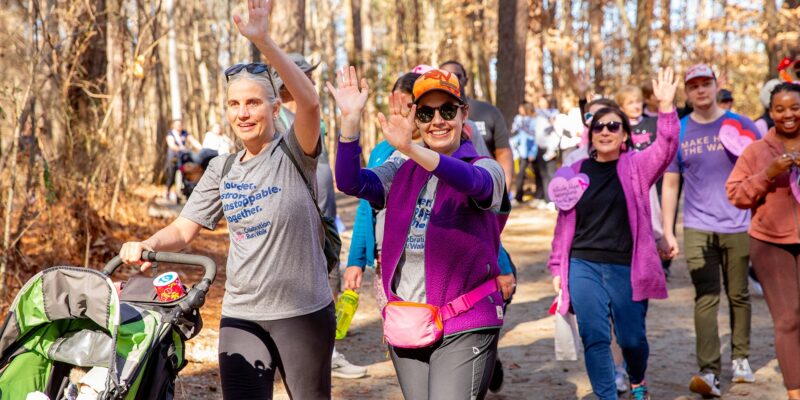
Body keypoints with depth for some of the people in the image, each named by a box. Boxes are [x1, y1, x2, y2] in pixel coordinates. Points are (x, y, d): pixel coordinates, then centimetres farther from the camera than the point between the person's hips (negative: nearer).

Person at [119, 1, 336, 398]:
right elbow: (182, 230, 5)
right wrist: (146, 245, -17)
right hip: (240, 313, 4)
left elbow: (309, 100, -28)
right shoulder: (222, 169, 7)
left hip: (303, 311, -3)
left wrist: (263, 41, -37)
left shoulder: (293, 153, -8)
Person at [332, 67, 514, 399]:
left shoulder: (486, 168, -4)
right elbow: (350, 182, -7)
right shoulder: (402, 172, 9)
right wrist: (350, 120, -22)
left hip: (464, 329, -5)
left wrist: (410, 148, -45)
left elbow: (474, 182, -29)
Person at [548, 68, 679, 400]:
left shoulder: (636, 166, 1)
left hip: (627, 268, -1)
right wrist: (558, 267, 9)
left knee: (632, 338, 9)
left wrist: (666, 107, -33)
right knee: (594, 337, -7)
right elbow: (564, 223, 10)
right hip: (583, 266, 1)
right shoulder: (576, 172, 5)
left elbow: (665, 149, -19)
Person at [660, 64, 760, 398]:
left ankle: (741, 359, 26)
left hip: (737, 225, 0)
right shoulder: (678, 132, 5)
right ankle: (709, 372, -15)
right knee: (706, 298, -9)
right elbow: (670, 185, 7)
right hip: (698, 228, 0)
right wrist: (668, 232, 3)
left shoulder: (740, 125, 3)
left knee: (738, 296, 10)